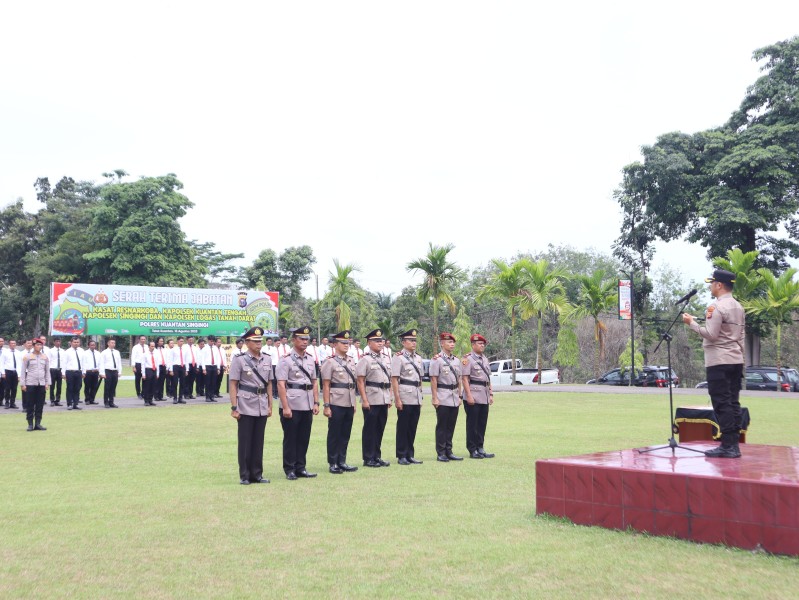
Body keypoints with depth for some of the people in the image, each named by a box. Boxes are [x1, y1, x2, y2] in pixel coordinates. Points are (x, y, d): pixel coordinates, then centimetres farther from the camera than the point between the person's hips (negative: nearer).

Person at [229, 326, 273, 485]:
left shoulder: (267, 359, 8)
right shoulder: (239, 359, -5)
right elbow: (233, 385, -6)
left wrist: (270, 405, 10)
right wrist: (234, 408, -11)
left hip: (262, 407, 4)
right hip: (246, 407, -4)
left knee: (258, 442, 9)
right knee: (245, 442, 3)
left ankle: (257, 474, 18)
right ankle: (244, 476, 12)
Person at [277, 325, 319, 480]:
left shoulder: (310, 359, 11)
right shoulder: (286, 360, -8)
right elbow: (281, 384, -13)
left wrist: (316, 403, 7)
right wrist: (285, 407, -17)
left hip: (307, 406, 6)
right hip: (291, 406, -6)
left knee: (304, 438, 11)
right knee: (290, 439, 4)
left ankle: (300, 468, 21)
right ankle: (289, 470, 13)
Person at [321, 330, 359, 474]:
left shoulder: (351, 362, 13)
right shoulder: (329, 362, -6)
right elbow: (326, 386, -10)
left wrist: (355, 403, 14)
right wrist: (326, 406, -14)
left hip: (349, 404, 6)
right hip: (336, 404, -6)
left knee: (346, 434, 11)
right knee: (334, 434, 3)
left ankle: (342, 462, 21)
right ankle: (333, 464, 12)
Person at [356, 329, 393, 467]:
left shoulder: (386, 359, 14)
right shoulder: (365, 360, -6)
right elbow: (360, 382, -10)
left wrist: (389, 398, 13)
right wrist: (364, 400, -15)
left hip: (384, 400, 6)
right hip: (371, 401, -6)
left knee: (380, 429, 12)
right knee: (370, 430, 1)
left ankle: (377, 457, 21)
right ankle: (368, 459, 9)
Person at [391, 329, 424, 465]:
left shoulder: (418, 358, 15)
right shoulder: (398, 358, -7)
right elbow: (394, 379, -11)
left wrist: (420, 397, 16)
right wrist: (397, 399, -16)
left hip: (416, 398, 7)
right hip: (405, 398, -6)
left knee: (413, 428, 11)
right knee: (403, 428, 1)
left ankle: (410, 455, 19)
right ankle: (401, 456, 9)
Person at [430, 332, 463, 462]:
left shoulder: (456, 360, 13)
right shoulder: (437, 360, -7)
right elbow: (433, 380, -10)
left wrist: (459, 396, 13)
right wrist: (435, 398, -14)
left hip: (454, 399, 6)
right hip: (443, 398, -6)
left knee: (451, 426, 9)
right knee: (442, 426, -1)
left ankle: (448, 452, 17)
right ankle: (440, 453, 5)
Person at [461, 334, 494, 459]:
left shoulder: (485, 359, 16)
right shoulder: (468, 359, -8)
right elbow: (464, 378, -13)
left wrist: (490, 394, 15)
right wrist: (469, 395, -18)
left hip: (484, 397, 8)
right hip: (473, 396, -8)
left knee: (482, 423, 10)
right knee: (472, 424, -1)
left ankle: (480, 448, 18)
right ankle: (472, 450, 5)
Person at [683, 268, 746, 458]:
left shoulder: (717, 307, -13)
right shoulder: (739, 307, 16)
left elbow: (711, 335, -17)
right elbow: (740, 337, 19)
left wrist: (692, 323, -8)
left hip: (719, 362, -9)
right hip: (736, 361, 9)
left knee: (722, 404, -6)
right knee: (733, 403, 8)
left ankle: (727, 446, -7)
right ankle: (734, 445, 9)